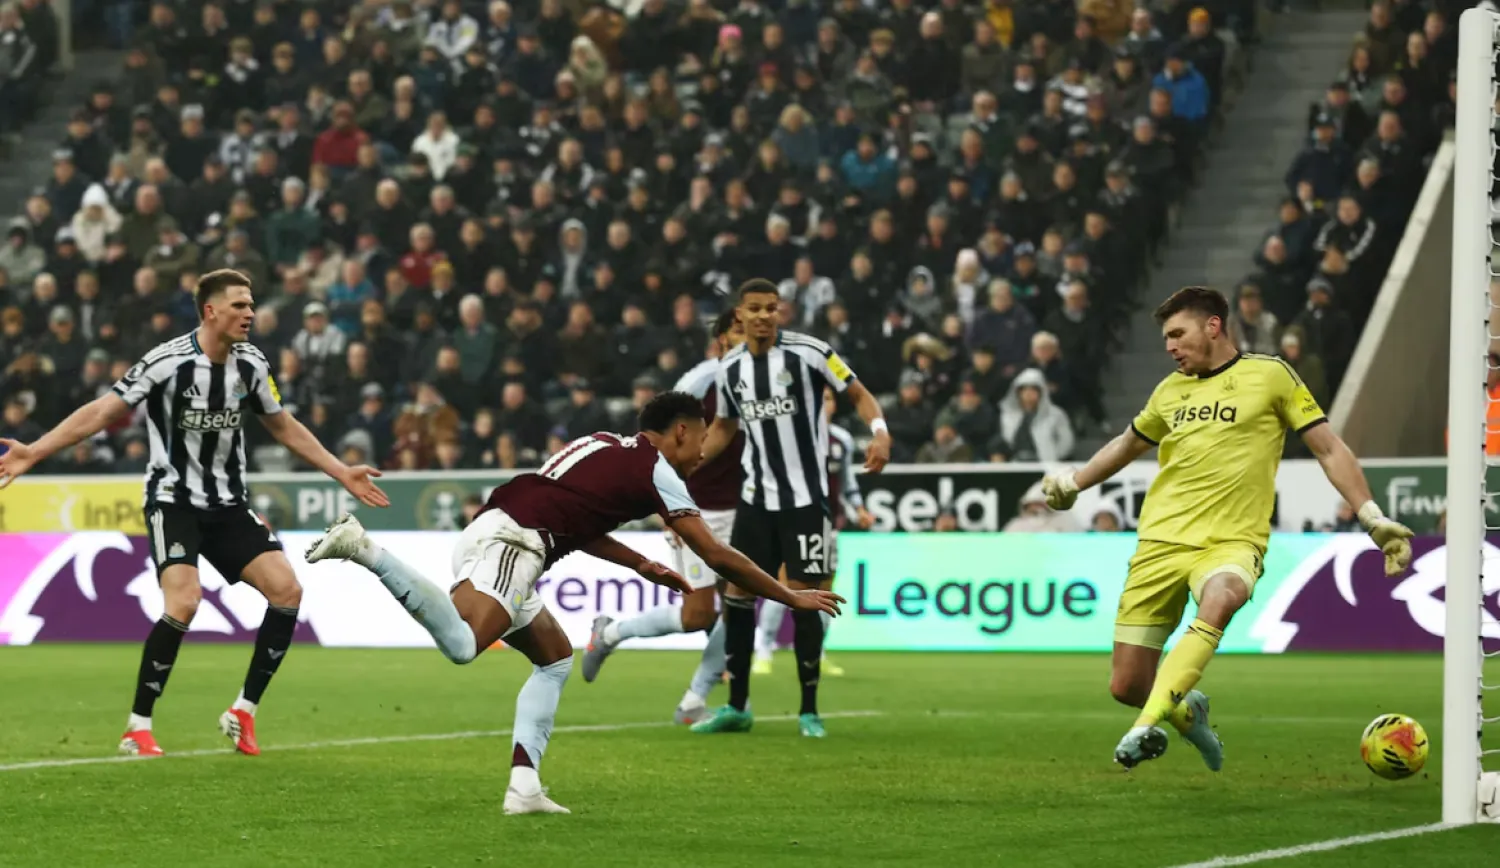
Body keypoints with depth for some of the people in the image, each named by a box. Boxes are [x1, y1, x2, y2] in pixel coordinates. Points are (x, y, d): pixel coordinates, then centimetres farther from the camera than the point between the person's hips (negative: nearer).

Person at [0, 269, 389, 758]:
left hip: (229, 503, 6)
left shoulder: (251, 364, 1)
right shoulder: (168, 362, -16)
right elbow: (100, 413, -13)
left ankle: (243, 713, 2)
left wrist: (343, 474, 16)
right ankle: (138, 727, -11)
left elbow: (285, 428, 16)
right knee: (184, 602, -26)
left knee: (286, 590, -12)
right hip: (174, 501, -6)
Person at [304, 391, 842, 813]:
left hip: (485, 534, 10)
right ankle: (364, 550, -34)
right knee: (460, 645, -30)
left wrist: (644, 566, 36)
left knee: (555, 657, 20)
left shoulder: (604, 446, 29)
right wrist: (793, 598, 14)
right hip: (511, 543, -10)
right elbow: (716, 556, 5)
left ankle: (524, 786, 7)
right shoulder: (656, 469, 6)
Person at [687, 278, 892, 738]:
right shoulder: (731, 367, 5)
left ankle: (809, 711, 6)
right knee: (737, 594, 2)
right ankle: (736, 708, 14)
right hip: (756, 497, 5)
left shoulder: (808, 352, -10)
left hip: (805, 497, -5)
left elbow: (859, 394, -4)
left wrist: (880, 432, -23)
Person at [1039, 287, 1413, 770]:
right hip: (1161, 540, 5)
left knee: (1219, 602, -41)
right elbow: (1128, 444, 37)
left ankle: (1146, 729, -49)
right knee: (1126, 687, -3)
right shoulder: (1171, 391, 17)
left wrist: (1373, 519, -2)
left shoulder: (1269, 375, 4)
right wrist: (1072, 483, 37)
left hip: (1232, 541, -4)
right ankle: (1185, 710, 31)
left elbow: (1328, 448, 5)